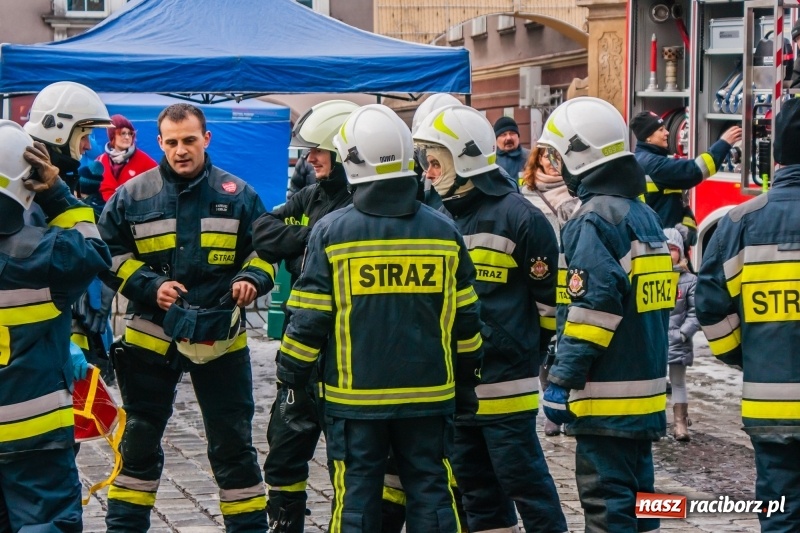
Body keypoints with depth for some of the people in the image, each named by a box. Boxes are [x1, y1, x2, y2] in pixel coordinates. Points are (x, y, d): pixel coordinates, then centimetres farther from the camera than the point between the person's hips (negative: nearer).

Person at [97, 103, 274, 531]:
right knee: (139, 440, 12)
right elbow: (109, 256, 3)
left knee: (233, 443, 6)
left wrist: (251, 279, -13)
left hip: (221, 337, 0)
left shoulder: (237, 195, 0)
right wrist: (149, 285, -11)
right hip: (150, 335, 1)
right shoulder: (131, 196, -1)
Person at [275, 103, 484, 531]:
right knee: (431, 495, 9)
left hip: (355, 397, -2)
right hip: (429, 395, 2)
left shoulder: (331, 232, -8)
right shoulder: (443, 231, 0)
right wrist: (466, 382, 19)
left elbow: (308, 320, -6)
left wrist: (292, 379, 6)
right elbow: (466, 319, 7)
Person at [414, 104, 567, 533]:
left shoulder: (518, 216, -11)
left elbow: (551, 294, -7)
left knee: (525, 482, -2)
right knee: (475, 486, 13)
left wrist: (527, 348, 1)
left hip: (505, 383, -7)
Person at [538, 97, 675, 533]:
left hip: (607, 397, -9)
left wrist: (562, 381, -16)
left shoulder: (593, 221, -14)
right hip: (645, 389, 9)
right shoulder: (644, 215, 14)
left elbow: (591, 309, -21)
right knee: (636, 493, 16)